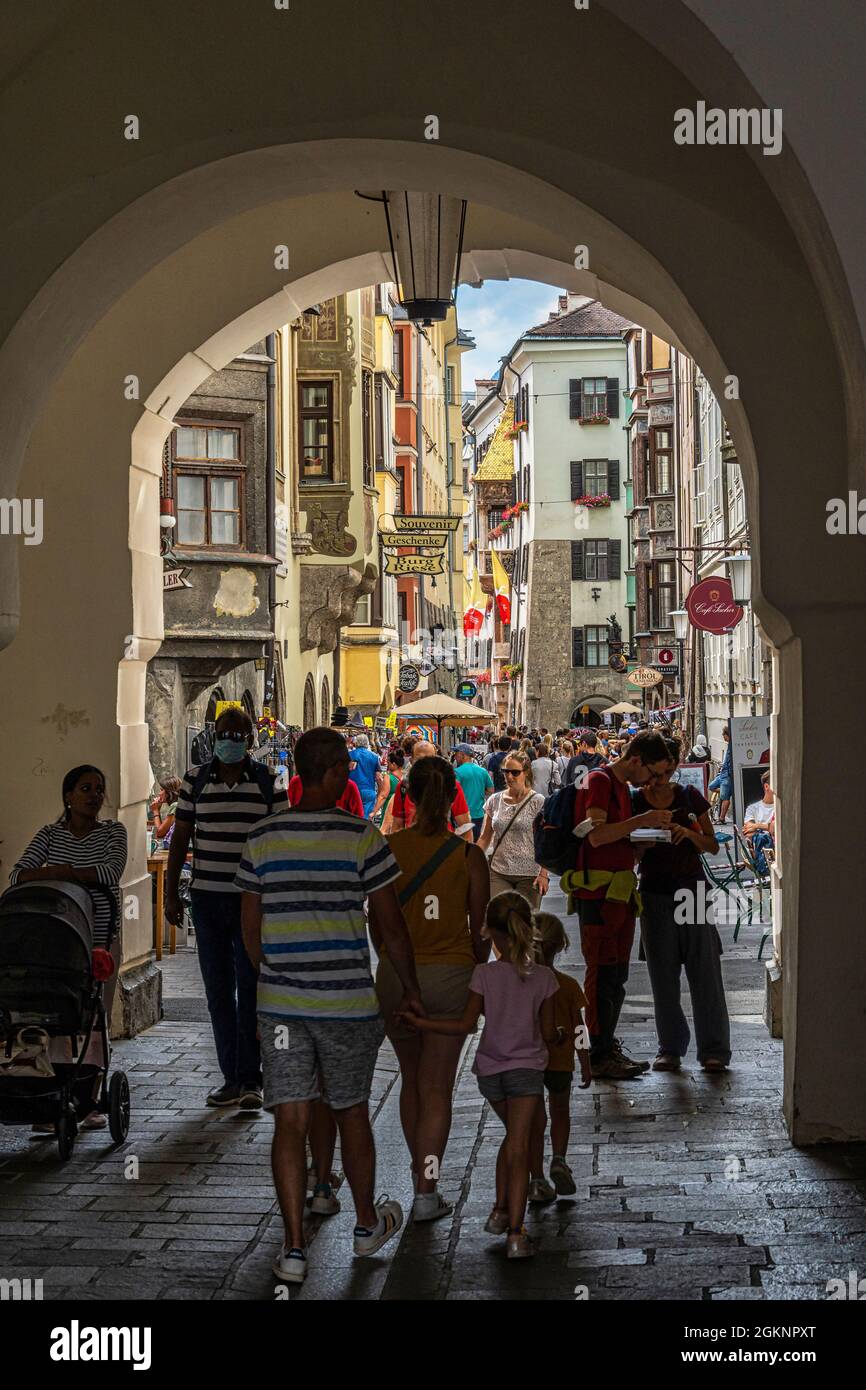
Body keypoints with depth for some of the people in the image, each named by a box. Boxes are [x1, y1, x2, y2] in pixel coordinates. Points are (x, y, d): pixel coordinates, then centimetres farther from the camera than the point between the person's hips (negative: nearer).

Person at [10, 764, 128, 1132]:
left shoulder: (113, 831, 3)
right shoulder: (50, 834, 5)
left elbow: (112, 871, -15)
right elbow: (18, 874, -4)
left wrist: (59, 872, -19)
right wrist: (51, 875, -25)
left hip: (101, 939, 0)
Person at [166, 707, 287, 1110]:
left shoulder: (267, 782, 1)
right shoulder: (195, 781, 5)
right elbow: (180, 838, 9)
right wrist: (171, 894, 5)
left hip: (254, 899, -2)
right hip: (207, 898, 2)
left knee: (250, 989, -2)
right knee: (218, 991, 7)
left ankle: (250, 1078, 5)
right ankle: (231, 1077, 15)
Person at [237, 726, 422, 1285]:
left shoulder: (263, 838, 1)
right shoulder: (362, 837, -9)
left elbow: (251, 930, 7)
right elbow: (391, 928, -5)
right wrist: (411, 988, 9)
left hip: (280, 1003, 2)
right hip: (348, 1002, -2)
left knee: (290, 1122, 4)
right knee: (353, 1113, 15)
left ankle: (294, 1246, 2)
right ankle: (367, 1225, 32)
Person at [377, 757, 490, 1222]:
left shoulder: (387, 849, -5)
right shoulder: (468, 855, -7)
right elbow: (480, 929, 0)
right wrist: (475, 973, 18)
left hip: (397, 975, 2)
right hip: (451, 975, -1)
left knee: (411, 1079, 19)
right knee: (436, 1087, 4)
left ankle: (421, 1174, 30)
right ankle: (427, 1190, -1)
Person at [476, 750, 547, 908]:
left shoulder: (538, 802, -2)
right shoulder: (494, 800, 9)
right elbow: (484, 838, 13)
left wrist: (543, 874, -13)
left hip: (529, 875, -3)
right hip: (498, 873, 3)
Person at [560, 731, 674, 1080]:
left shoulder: (622, 786, 19)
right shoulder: (600, 780, -10)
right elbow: (596, 835, -22)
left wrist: (651, 835, 11)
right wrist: (642, 821, -22)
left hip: (619, 890, 10)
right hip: (598, 890, -10)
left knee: (617, 973, 13)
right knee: (602, 972, -7)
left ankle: (608, 1047, 21)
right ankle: (599, 1055, -3)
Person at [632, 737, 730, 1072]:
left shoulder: (690, 796, 3)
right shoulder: (634, 802, 3)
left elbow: (712, 845, 5)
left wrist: (689, 833, -14)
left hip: (692, 890, 0)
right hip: (655, 893, 0)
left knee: (704, 970, -2)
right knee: (663, 975, 3)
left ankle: (714, 1048, 2)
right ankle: (670, 1048, 12)